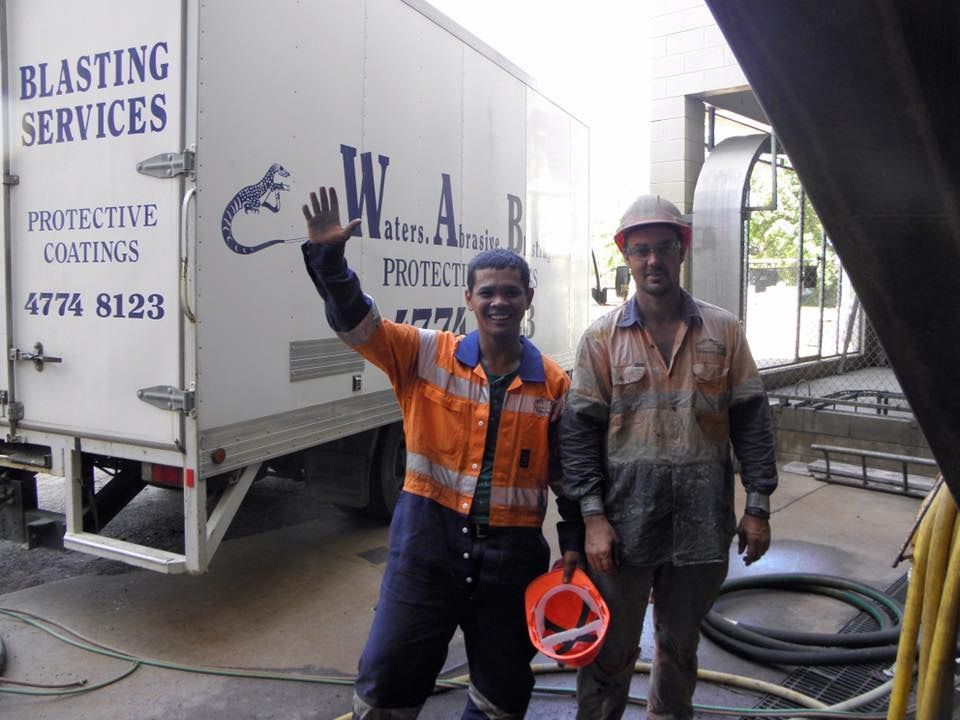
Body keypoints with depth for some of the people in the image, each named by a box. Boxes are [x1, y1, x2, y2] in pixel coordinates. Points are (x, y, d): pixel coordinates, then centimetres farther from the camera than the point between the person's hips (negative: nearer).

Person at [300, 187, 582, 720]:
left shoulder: (554, 384, 0)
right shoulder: (427, 355, -3)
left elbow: (569, 469, 7)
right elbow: (355, 322, -11)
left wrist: (574, 541, 5)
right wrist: (327, 256, -26)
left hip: (512, 555, 2)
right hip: (427, 544, -1)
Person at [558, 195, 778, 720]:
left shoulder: (723, 331, 3)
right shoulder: (602, 337, -2)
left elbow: (751, 421, 5)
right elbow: (579, 431, -5)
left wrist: (758, 506, 2)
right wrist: (593, 517, -12)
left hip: (703, 519, 2)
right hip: (626, 518, -2)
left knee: (681, 643, 20)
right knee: (611, 649, 8)